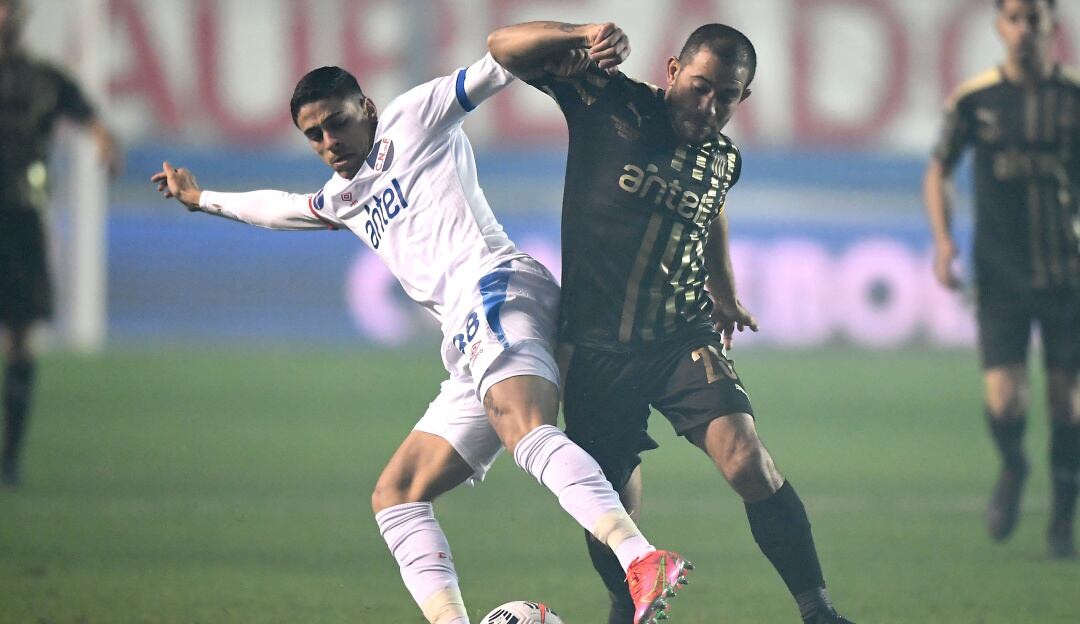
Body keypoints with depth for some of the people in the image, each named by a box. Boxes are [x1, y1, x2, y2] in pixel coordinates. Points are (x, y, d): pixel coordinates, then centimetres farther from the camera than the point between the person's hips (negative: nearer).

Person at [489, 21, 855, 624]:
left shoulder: (724, 160, 6)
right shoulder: (610, 103, -6)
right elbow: (505, 48, -8)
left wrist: (725, 294, 31)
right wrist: (581, 36, -24)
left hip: (682, 341, 1)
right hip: (595, 348, -1)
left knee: (747, 460, -21)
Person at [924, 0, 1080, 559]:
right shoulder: (973, 100, -3)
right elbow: (939, 170, 10)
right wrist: (943, 239, -3)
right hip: (1000, 275, -1)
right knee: (1004, 400, -11)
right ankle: (1012, 467, 23)